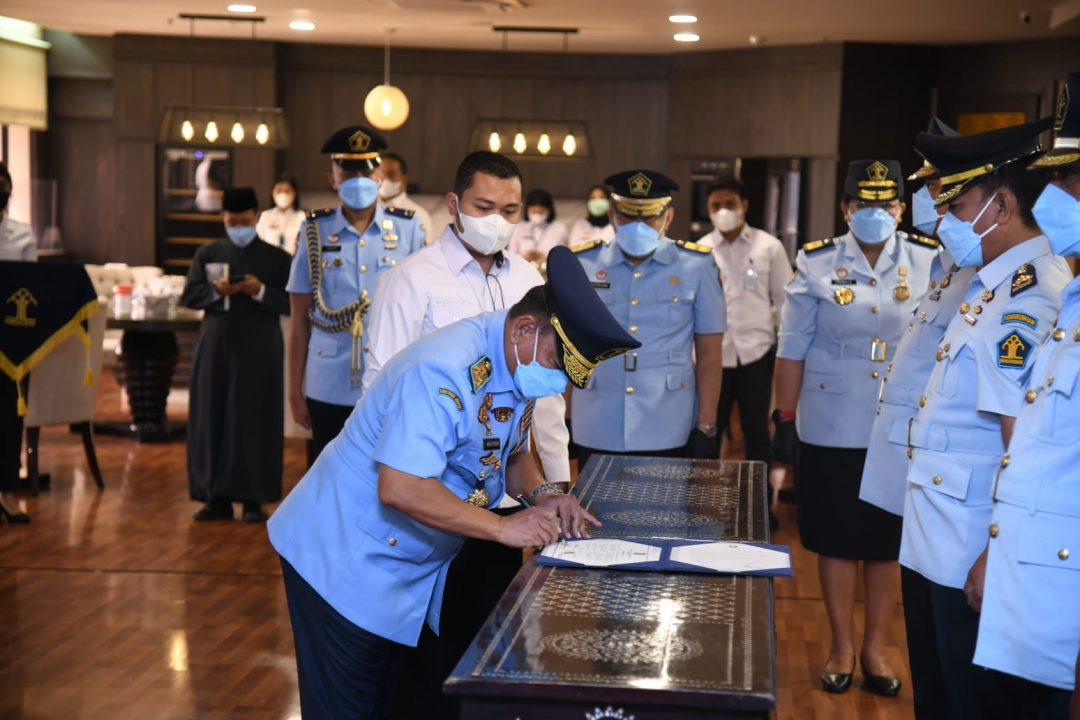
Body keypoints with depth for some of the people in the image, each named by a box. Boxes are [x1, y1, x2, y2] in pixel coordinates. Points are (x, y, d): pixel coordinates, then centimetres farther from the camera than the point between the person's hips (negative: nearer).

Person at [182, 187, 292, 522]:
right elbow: (189, 296, 6)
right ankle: (217, 497, 8)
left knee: (255, 423, -2)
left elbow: (290, 303, -1)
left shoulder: (277, 257, 3)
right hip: (216, 347, 2)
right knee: (213, 420, 1)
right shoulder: (207, 253, 10)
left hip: (258, 350, -2)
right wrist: (215, 290, -13)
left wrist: (260, 291, -17)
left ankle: (253, 499, 3)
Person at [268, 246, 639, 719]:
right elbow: (399, 488, -34)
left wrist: (542, 494, -6)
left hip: (414, 570, 9)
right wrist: (505, 527, -29)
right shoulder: (446, 369, -28)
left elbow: (512, 453, 16)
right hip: (345, 564, -9)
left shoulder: (520, 364, 1)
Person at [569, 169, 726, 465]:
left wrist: (706, 428, -2)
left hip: (668, 436, -1)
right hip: (595, 435, 1)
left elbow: (709, 353, 2)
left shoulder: (696, 266, -2)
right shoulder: (580, 264, 2)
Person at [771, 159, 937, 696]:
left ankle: (875, 648, 25)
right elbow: (792, 349, 1)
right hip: (831, 430, -1)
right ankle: (842, 647, 23)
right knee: (836, 540, 8)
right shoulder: (816, 264, -3)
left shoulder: (932, 264, -1)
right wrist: (785, 420, 0)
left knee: (888, 543, 10)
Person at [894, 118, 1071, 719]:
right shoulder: (994, 285, 11)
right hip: (934, 543, 10)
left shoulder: (1029, 296, -21)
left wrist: (996, 557, -22)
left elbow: (1025, 441, -24)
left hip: (971, 556, -10)